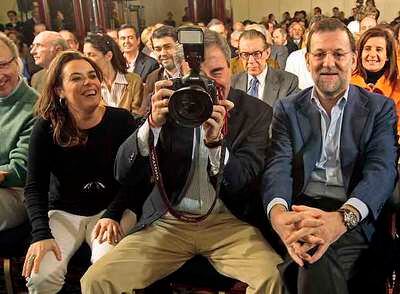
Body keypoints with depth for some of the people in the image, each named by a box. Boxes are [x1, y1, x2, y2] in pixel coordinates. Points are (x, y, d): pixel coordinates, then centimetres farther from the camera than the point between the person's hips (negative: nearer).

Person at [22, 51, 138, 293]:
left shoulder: (121, 120, -5)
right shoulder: (46, 127, -4)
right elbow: (35, 187, -5)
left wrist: (113, 215, -17)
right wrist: (41, 234, -19)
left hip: (112, 208, -1)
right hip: (63, 212, 1)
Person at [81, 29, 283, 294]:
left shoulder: (257, 112, -1)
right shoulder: (170, 104, 1)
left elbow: (240, 183, -10)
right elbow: (124, 173, -6)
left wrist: (215, 140, -28)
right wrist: (154, 122, -23)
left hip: (228, 223, 0)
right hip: (168, 222, 1)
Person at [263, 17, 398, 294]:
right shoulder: (288, 109, 13)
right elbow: (279, 166, -1)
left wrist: (342, 218, -28)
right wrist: (278, 212, -26)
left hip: (354, 217, 0)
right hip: (301, 211, 1)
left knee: (318, 265, -31)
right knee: (316, 263, -32)